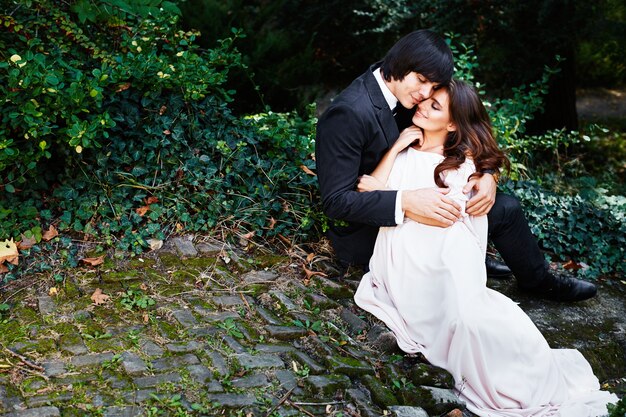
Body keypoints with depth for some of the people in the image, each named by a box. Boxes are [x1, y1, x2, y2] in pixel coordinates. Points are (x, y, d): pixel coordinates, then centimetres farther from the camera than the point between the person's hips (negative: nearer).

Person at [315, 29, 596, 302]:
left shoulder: (407, 93, -3)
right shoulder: (348, 114, -28)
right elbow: (335, 201, -30)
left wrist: (488, 175, -17)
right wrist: (405, 203, -42)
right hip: (366, 234, -9)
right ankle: (539, 281, 17)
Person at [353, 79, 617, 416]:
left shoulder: (464, 163, 12)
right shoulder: (403, 149, 19)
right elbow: (371, 192, 5)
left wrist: (388, 193, 4)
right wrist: (399, 145, 3)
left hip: (445, 264, -3)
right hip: (402, 261, 3)